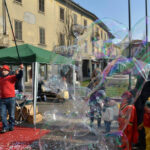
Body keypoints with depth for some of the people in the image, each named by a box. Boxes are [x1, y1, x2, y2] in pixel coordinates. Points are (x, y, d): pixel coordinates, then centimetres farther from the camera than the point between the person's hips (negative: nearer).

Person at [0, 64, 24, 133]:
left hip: (11, 99, -4)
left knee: (11, 114, 7)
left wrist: (21, 70, -33)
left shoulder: (11, 77, -2)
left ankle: (11, 126, 23)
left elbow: (19, 76, -18)